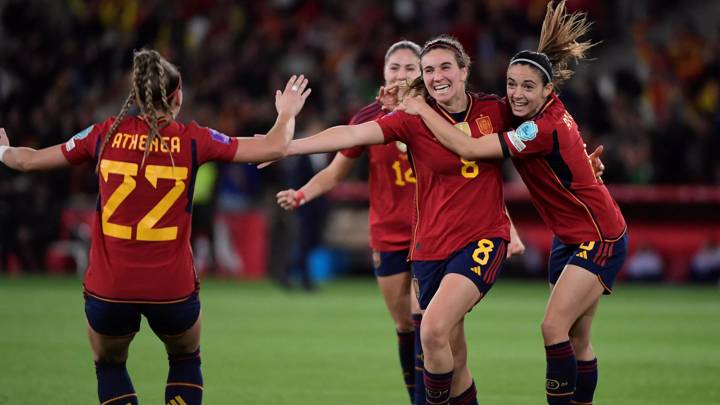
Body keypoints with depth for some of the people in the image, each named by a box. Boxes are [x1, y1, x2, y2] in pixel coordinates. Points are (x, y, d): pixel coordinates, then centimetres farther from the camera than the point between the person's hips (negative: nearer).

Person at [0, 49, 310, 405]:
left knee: (109, 365, 26)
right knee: (186, 361, 27)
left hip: (109, 288, 0)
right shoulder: (193, 140, -4)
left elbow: (29, 160, 10)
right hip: (172, 288, 0)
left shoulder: (105, 134, -1)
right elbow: (273, 148, 0)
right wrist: (287, 114, 21)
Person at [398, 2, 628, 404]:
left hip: (598, 239, -9)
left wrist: (422, 109, -20)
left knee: (554, 327, -18)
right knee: (575, 338, 9)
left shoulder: (544, 129, -27)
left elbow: (468, 148, -30)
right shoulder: (550, 111, -1)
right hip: (571, 236, 9)